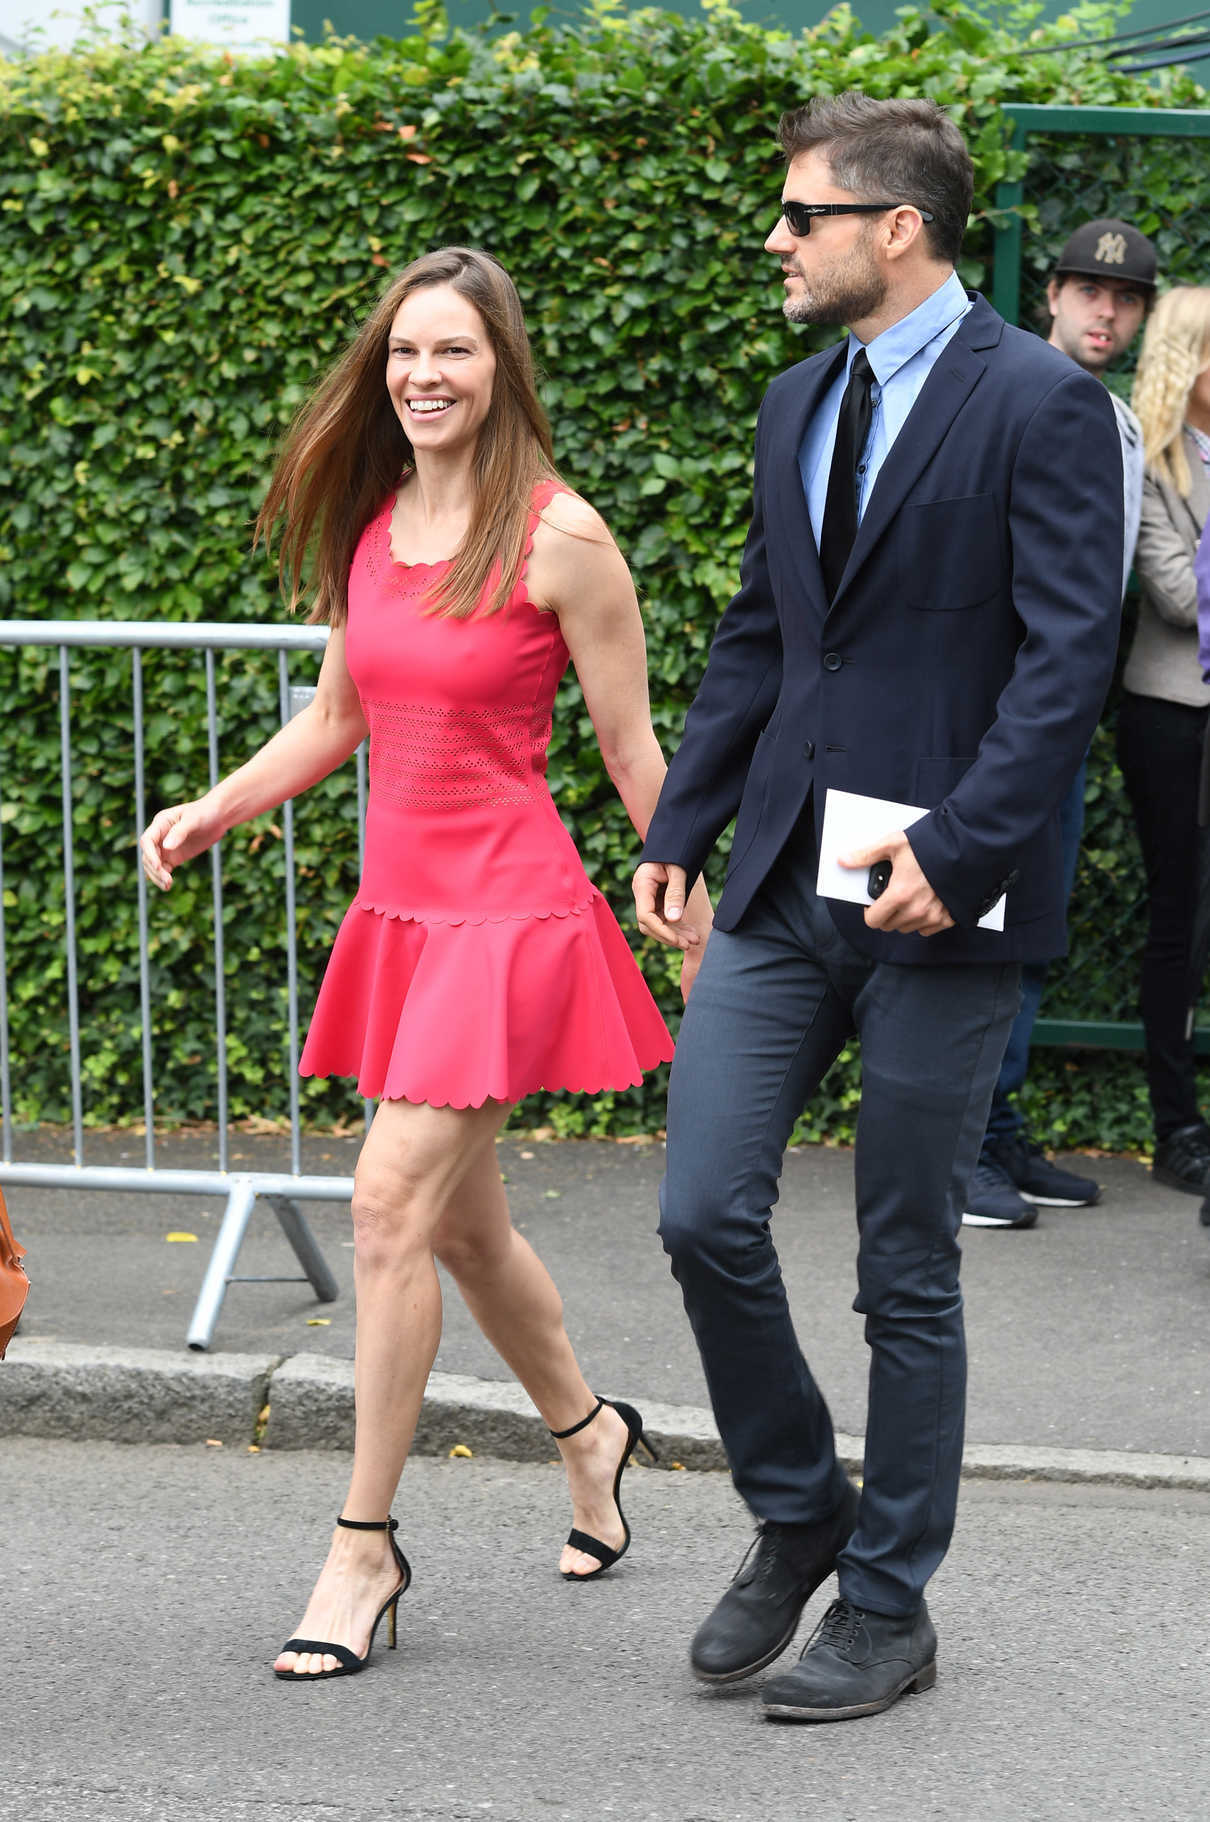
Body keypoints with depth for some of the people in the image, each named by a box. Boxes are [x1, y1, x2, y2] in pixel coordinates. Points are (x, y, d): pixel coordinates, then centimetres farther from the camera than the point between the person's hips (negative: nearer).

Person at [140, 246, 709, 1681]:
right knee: (459, 1220, 15)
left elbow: (631, 751, -6)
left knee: (393, 1201, -13)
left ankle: (364, 1545, -4)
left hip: (510, 910, -7)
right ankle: (588, 1433, 40)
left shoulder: (556, 538, -11)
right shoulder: (373, 527, 7)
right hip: (401, 905, 7)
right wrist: (208, 813, 6)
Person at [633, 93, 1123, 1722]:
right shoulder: (799, 403, 14)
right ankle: (797, 1521, 22)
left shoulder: (1041, 406, -9)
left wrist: (955, 850, -22)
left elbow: (1069, 655, -15)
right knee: (706, 1214, -1)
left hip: (940, 899, -6)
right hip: (783, 884, 6)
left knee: (906, 1269, 3)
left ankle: (888, 1609, 17)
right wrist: (679, 827, 13)